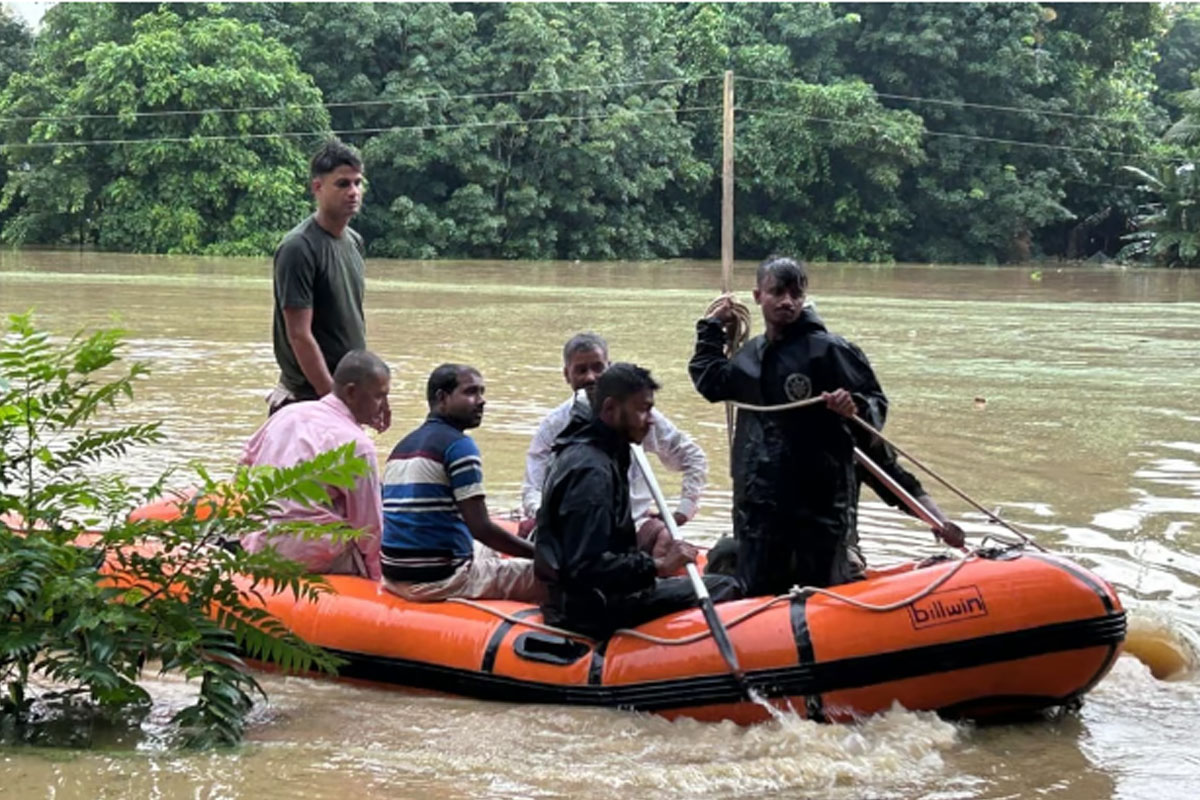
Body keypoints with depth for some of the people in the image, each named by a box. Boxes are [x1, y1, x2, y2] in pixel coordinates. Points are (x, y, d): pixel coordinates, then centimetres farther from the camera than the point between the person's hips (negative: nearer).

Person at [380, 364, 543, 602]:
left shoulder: (404, 446, 14)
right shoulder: (458, 445, -12)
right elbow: (481, 528, -18)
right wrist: (537, 552, -6)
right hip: (440, 579, -9)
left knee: (488, 551, 34)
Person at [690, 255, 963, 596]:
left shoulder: (829, 350, -8)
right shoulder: (750, 354, 10)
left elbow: (876, 402, -6)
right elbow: (709, 382, 26)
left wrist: (856, 409, -27)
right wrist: (712, 329, 22)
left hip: (821, 495, -5)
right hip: (758, 499, 5)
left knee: (822, 591, 3)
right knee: (757, 593, 10)